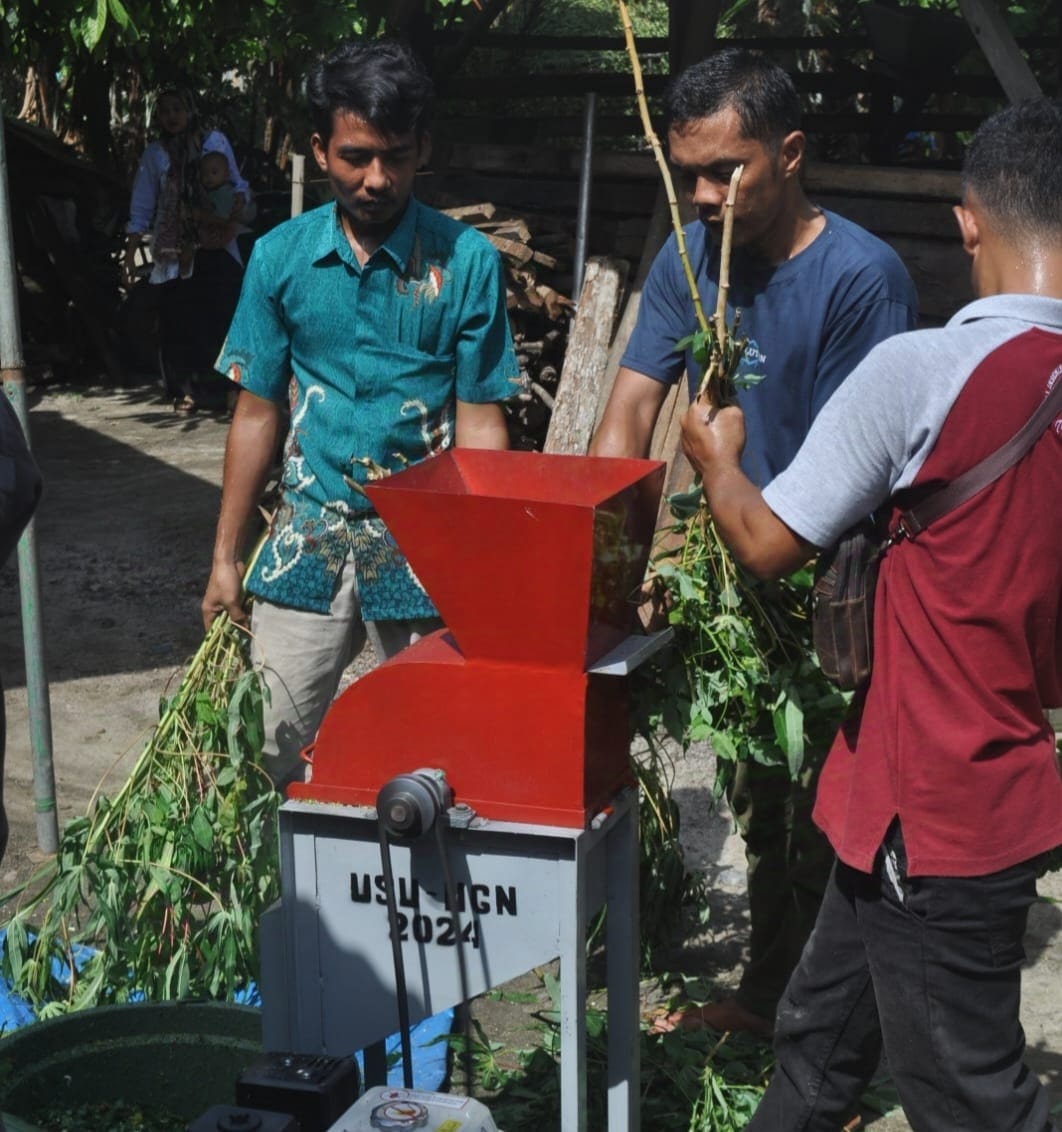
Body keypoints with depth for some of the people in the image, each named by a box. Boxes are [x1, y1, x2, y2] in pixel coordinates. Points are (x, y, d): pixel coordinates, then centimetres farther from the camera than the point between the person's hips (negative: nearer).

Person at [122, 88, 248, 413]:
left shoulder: (215, 141, 2)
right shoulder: (155, 154, 4)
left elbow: (238, 187, 5)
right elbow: (141, 209, 5)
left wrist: (233, 222, -13)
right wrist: (130, 253, -1)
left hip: (216, 246, -1)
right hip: (174, 252, 1)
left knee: (223, 316, -5)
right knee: (180, 322, -1)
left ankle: (226, 387, 2)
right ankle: (186, 391, 6)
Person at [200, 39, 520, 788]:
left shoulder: (467, 261, -6)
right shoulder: (280, 257, 1)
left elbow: (480, 423, -5)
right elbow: (258, 413, 7)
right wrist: (226, 558, 7)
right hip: (309, 537, 2)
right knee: (268, 751, 5)